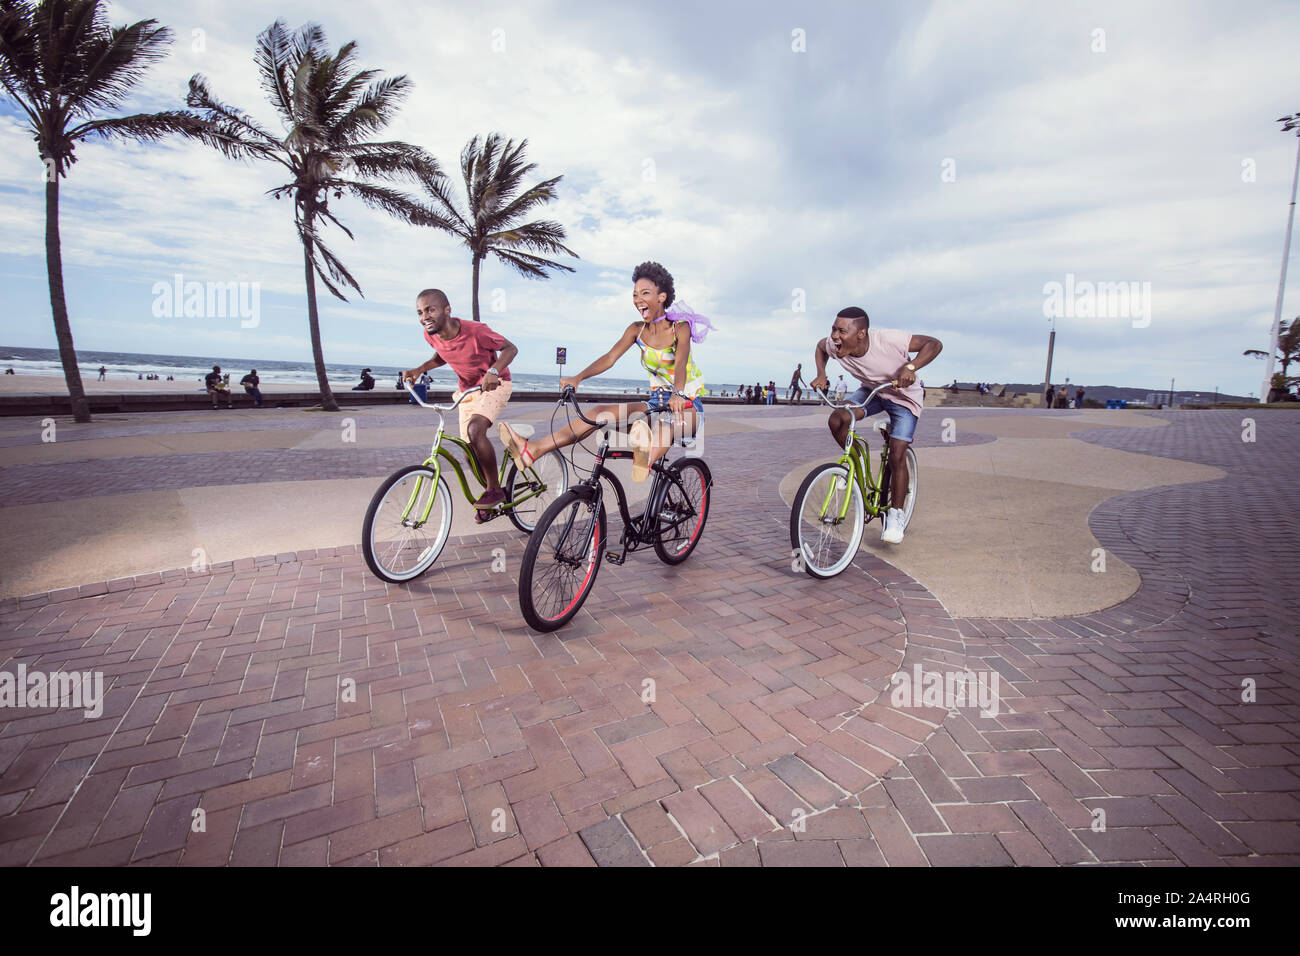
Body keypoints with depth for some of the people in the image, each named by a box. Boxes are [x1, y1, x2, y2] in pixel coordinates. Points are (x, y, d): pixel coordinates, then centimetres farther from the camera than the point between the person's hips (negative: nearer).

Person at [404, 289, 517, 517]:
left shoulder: (475, 331, -28)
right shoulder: (431, 335, -11)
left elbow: (510, 348, -18)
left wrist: (493, 371, -36)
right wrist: (420, 369, -7)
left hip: (494, 385, -6)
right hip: (467, 390, 7)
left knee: (475, 430, -32)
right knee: (471, 453, 5)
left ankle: (495, 490, -16)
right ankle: (491, 492, 29)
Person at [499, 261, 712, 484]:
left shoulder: (681, 328, -9)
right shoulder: (636, 330, 5)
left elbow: (680, 363, -27)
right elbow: (610, 357, -8)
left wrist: (677, 394, -48)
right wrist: (578, 377, -25)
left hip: (687, 405, -4)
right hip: (657, 400, 5)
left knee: (670, 423, -41)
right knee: (601, 413, -14)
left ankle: (645, 460, -75)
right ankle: (533, 451, -25)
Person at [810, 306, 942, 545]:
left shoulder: (887, 340, -34)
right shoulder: (834, 346, -21)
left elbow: (934, 343, -26)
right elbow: (821, 346, 4)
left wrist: (910, 367, -42)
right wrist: (821, 374, -11)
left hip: (904, 396, -4)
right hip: (871, 391, 4)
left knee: (897, 457, -11)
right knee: (837, 420, -24)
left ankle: (895, 515, 8)